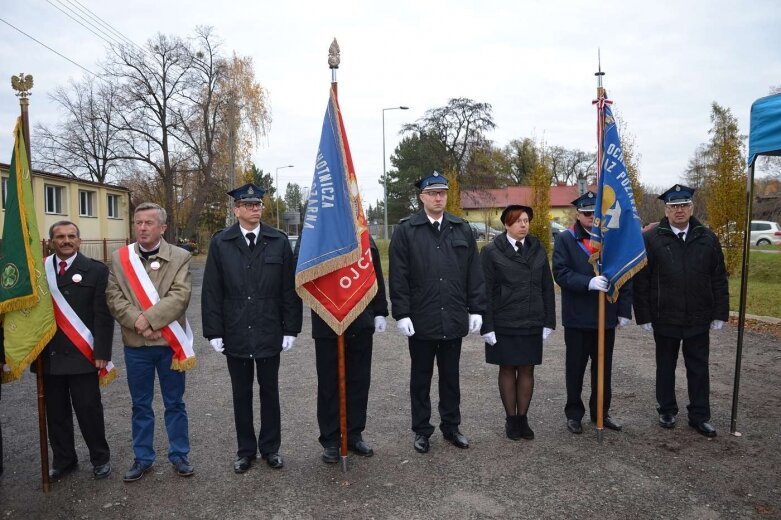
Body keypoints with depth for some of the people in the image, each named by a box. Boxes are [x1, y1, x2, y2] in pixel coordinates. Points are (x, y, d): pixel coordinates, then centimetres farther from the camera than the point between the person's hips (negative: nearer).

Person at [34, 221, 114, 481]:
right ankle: (63, 460, 30)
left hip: (81, 355, -3)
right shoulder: (39, 270, 5)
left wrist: (101, 353, -11)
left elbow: (103, 315, -6)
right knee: (56, 411, 13)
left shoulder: (96, 270, -3)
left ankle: (100, 458, 23)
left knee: (89, 410, 5)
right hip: (48, 355, 3)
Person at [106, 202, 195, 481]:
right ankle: (143, 457, 28)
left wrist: (149, 318, -21)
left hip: (170, 342, -2)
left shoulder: (180, 257, -4)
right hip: (135, 344, 2)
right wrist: (138, 323, -16)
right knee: (140, 405, 14)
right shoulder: (119, 258, 4)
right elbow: (114, 298, -3)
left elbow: (180, 296, -14)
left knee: (175, 403, 11)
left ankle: (179, 455, 25)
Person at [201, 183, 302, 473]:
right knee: (241, 394, 12)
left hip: (270, 333, 0)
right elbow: (212, 291, 0)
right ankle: (245, 449, 28)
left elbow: (290, 289, -1)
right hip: (235, 334, 0)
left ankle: (270, 447, 27)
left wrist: (291, 328, -4)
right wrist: (213, 331, -4)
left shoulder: (279, 241, -1)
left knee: (269, 391, 12)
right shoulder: (220, 243, 0)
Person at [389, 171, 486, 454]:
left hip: (454, 320, 3)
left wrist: (476, 310, 3)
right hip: (421, 320, -2)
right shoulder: (405, 230, -3)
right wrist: (401, 314, -10)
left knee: (450, 377, 15)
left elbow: (474, 273, 6)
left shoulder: (462, 229, 6)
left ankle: (451, 427, 30)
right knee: (421, 378, 11)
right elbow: (398, 277, -6)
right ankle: (421, 430, 25)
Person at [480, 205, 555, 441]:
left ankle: (523, 418, 22)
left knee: (527, 370, 9)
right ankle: (511, 419, 20)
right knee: (507, 369, 7)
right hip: (504, 324, -3)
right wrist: (487, 326, -10)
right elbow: (485, 292, -5)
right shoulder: (491, 252, -4)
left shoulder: (538, 249, 7)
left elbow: (547, 288, 9)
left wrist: (549, 322, 4)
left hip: (532, 323, 3)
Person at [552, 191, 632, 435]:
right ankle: (574, 413, 22)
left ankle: (601, 412, 29)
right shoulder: (565, 240, -2)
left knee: (604, 368, 14)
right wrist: (589, 282, -26)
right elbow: (561, 273, -12)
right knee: (575, 368, 9)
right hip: (577, 317, -2)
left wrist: (624, 310, 0)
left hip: (606, 316, 3)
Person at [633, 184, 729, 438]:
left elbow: (719, 279, 5)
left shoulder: (707, 238, 3)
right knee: (665, 367, 13)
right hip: (665, 319, -2)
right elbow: (640, 281, -6)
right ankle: (667, 411, 28)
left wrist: (719, 313, 1)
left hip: (699, 319, 2)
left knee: (698, 368, 10)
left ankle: (700, 416, 23)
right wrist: (644, 316, -9)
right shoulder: (651, 239, -6)